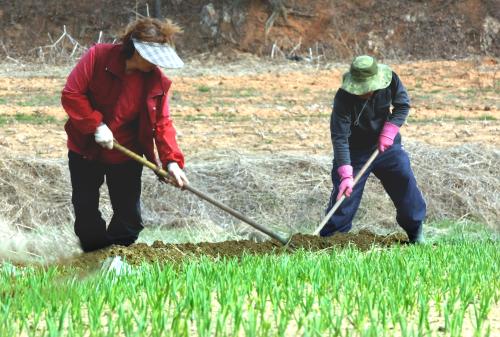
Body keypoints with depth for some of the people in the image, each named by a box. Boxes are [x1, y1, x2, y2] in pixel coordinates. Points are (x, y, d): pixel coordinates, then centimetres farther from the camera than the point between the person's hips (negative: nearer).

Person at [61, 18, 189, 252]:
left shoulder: (157, 81, -11)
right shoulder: (98, 57, -19)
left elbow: (162, 123, -9)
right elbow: (71, 94, -18)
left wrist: (172, 161, -22)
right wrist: (96, 125, -24)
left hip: (126, 156, 2)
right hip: (85, 150, -2)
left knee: (129, 217, 3)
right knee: (86, 212, 6)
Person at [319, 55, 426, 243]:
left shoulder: (390, 80, -22)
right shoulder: (344, 98, -31)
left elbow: (402, 105, -5)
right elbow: (339, 138, -32)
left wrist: (389, 132, -20)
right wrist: (346, 174, -38)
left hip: (386, 143, 3)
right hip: (355, 150, -3)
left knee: (405, 180, 0)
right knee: (345, 192, -9)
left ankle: (415, 231, 16)